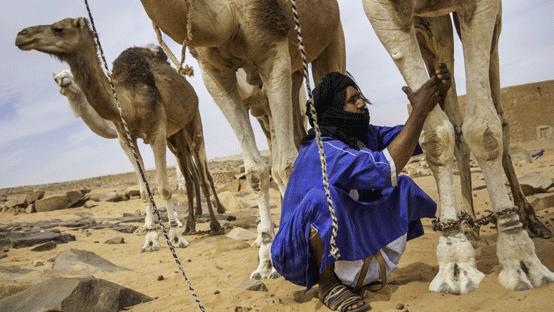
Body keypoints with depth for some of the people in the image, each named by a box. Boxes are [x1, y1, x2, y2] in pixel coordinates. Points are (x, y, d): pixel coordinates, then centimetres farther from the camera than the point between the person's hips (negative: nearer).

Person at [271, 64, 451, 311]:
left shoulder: (364, 136, 0)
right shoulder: (322, 150, -25)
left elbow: (415, 135, 0)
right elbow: (384, 169, -37)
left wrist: (437, 96, -18)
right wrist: (419, 111, -30)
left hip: (349, 242, 8)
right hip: (305, 252, -8)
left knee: (403, 188, 3)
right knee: (322, 197, -37)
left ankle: (356, 274, 7)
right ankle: (328, 283, -14)